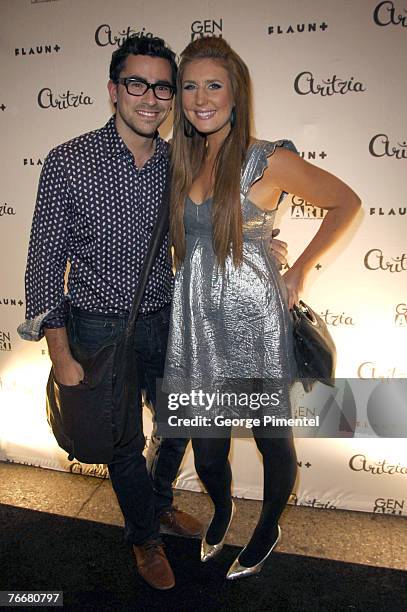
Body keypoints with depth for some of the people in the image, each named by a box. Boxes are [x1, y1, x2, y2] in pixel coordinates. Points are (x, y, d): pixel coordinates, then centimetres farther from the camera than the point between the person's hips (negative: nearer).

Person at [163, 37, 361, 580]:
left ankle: (269, 528, 43)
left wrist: (299, 272, -3)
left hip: (252, 319, -4)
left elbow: (347, 202, -1)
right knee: (206, 447, 16)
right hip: (196, 319, 5)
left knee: (273, 437, 15)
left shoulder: (269, 160, -10)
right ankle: (221, 511, 49)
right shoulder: (183, 161, 7)